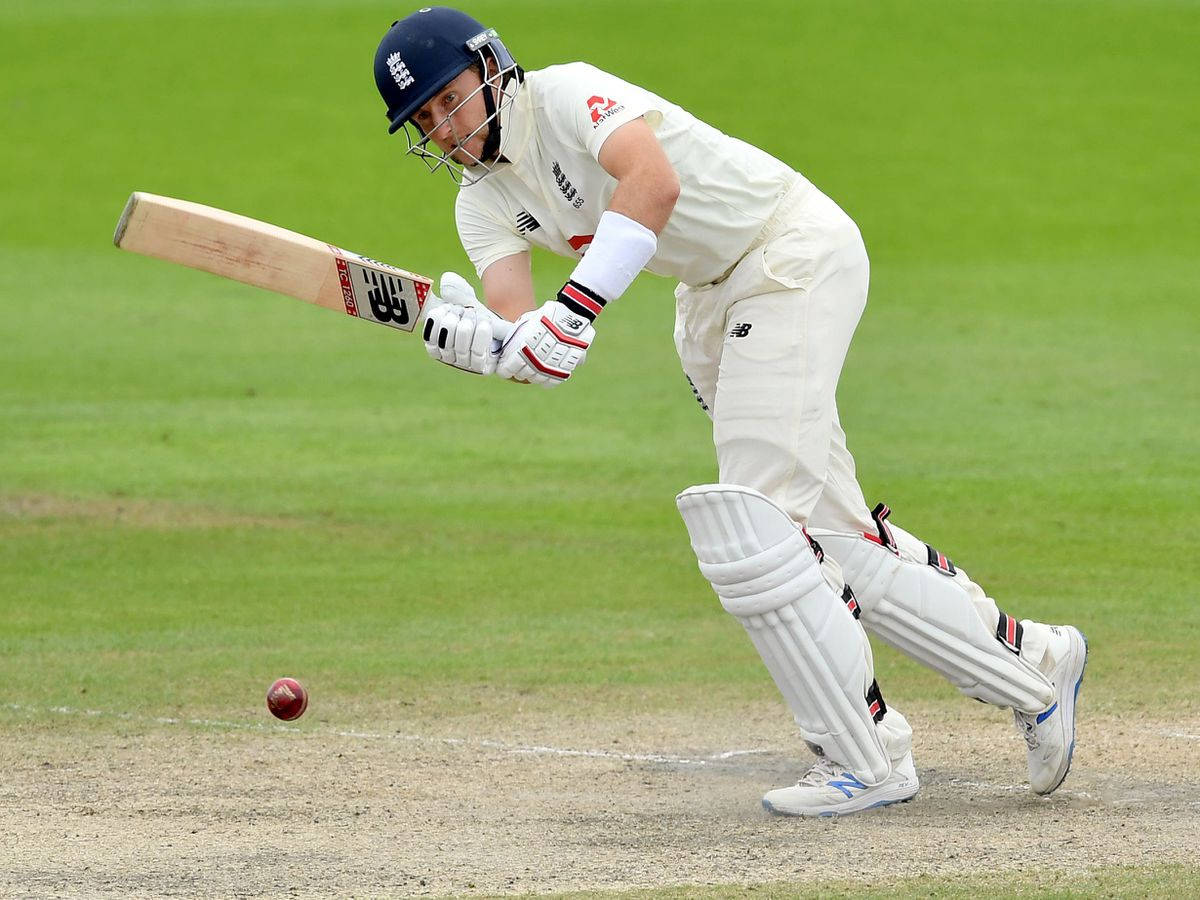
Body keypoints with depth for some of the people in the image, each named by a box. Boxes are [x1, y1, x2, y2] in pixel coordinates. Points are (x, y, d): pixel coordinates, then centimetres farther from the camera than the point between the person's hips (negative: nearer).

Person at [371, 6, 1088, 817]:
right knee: (831, 537, 7)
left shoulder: (565, 95, -17)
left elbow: (655, 181, -36)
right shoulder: (484, 200, 6)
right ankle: (1032, 664, 20)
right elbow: (517, 323, -10)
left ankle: (865, 758, -11)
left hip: (794, 249, -9)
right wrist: (464, 338, -34)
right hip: (714, 306, 9)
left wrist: (575, 310, -42)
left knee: (757, 518, -17)